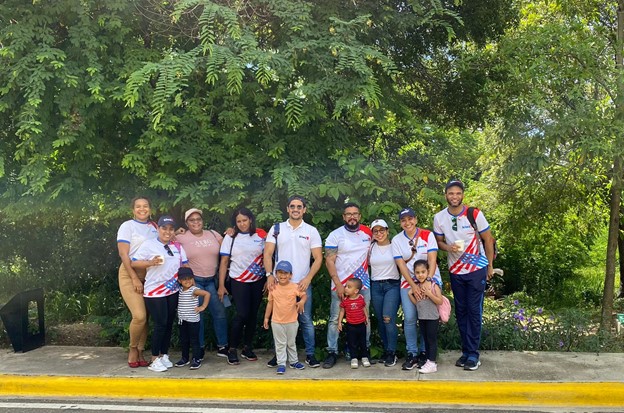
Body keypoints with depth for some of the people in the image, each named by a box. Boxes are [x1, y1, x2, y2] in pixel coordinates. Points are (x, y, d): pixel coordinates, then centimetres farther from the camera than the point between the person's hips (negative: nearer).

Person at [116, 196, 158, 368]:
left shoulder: (154, 227, 12)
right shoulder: (127, 226, -3)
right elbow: (123, 254, -10)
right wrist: (135, 278, -14)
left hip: (149, 276, 5)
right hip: (130, 274, -5)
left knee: (145, 317, 4)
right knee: (139, 316, -15)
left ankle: (140, 353, 18)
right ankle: (132, 349, 10)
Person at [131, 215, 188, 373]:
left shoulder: (177, 247, 9)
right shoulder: (149, 245, -6)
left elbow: (184, 266, 11)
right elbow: (134, 263, -8)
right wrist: (151, 262, -23)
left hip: (173, 292, 5)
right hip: (154, 293, -5)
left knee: (169, 324, 10)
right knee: (160, 324, -5)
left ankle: (164, 355, 23)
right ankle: (155, 360, 7)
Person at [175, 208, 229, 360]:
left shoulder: (213, 234, 7)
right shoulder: (181, 237, -2)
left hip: (213, 280, 3)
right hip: (194, 281, -3)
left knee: (220, 312, 3)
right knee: (198, 315, 5)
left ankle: (222, 346, 17)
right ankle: (200, 348, 21)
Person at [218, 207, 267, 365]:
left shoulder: (261, 235, 1)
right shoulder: (230, 237, 0)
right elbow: (224, 262, 0)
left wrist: (269, 279, -3)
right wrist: (221, 285, -3)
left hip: (258, 281, 2)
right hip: (238, 282, -2)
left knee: (253, 315, 6)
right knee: (242, 314, -10)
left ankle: (247, 348, 21)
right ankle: (232, 350, 4)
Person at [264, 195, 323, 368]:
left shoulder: (311, 231, 3)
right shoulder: (276, 229, 5)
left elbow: (318, 258, 1)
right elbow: (268, 254, 2)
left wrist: (308, 279, -11)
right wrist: (270, 275, -13)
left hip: (303, 283, -1)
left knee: (306, 320, 3)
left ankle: (310, 354, 14)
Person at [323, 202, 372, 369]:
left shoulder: (368, 233, 5)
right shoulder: (335, 235, -4)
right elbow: (329, 261, -7)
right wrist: (338, 284, -14)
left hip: (363, 284, 3)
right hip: (340, 285, -2)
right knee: (335, 319, 0)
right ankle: (332, 353, 9)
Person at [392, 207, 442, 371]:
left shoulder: (427, 235, -3)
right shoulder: (397, 240, 1)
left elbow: (432, 259, -9)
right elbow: (401, 265, -4)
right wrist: (414, 286, -14)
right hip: (408, 282, 1)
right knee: (409, 318, -7)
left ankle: (424, 353, 11)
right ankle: (412, 354, 6)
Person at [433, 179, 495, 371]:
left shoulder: (475, 214, -12)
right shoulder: (439, 218, -5)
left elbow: (488, 239, -2)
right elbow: (438, 241, 7)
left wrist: (490, 265, -1)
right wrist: (448, 247, -15)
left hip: (477, 269, -3)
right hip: (455, 271, 3)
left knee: (474, 311, -2)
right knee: (460, 311, 9)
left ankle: (473, 354, 5)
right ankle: (466, 351, 20)